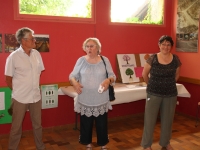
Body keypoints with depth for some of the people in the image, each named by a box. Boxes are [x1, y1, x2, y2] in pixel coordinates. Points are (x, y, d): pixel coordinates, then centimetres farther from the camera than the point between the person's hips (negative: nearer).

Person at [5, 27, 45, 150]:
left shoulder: (37, 54, 0)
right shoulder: (13, 57, -13)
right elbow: (8, 79, -5)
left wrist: (34, 88, 9)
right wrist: (18, 91, 4)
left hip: (36, 96, 4)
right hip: (20, 98, -4)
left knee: (37, 125, 17)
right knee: (16, 127, 11)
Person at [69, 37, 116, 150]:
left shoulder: (105, 60, 1)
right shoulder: (81, 60, 0)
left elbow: (113, 76, 2)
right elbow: (72, 75, 2)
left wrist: (108, 80, -21)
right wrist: (74, 82, -20)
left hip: (101, 100, 0)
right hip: (85, 100, 0)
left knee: (102, 123, 9)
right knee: (86, 123, 11)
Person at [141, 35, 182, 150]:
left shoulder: (176, 59, -3)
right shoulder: (152, 59, -10)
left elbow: (176, 75, 13)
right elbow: (144, 74, 1)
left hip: (170, 94, 3)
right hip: (154, 94, -2)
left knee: (167, 119, 15)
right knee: (150, 119, 5)